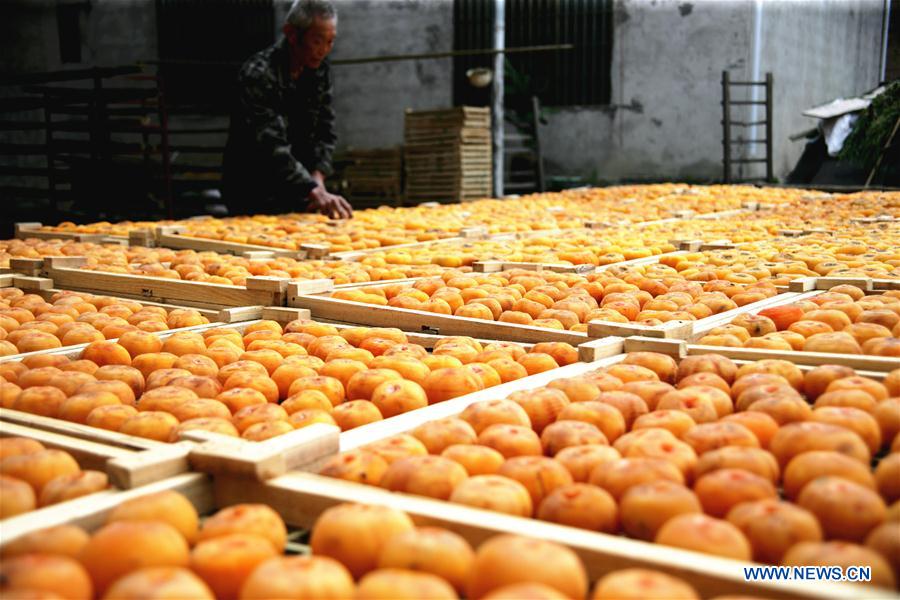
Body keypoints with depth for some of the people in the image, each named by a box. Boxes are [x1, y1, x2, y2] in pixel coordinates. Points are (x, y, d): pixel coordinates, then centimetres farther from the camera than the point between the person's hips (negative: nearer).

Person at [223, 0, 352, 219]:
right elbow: (271, 146, -32)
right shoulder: (258, 75, -22)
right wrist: (314, 191, -43)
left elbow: (324, 133, 3)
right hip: (255, 198, -6)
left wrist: (317, 180, -14)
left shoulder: (320, 71, 1)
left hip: (298, 194, 6)